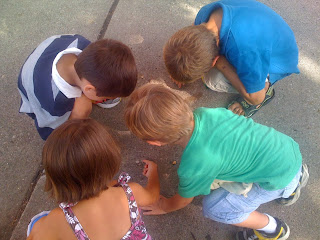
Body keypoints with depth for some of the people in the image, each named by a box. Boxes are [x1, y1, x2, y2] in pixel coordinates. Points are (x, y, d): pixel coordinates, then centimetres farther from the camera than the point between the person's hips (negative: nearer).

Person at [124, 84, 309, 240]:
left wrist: (165, 207, 20)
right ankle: (297, 174, 35)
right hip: (287, 144, 7)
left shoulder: (194, 167, -27)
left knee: (214, 207, -3)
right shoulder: (201, 112, -12)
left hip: (280, 177, -7)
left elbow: (184, 200, -4)